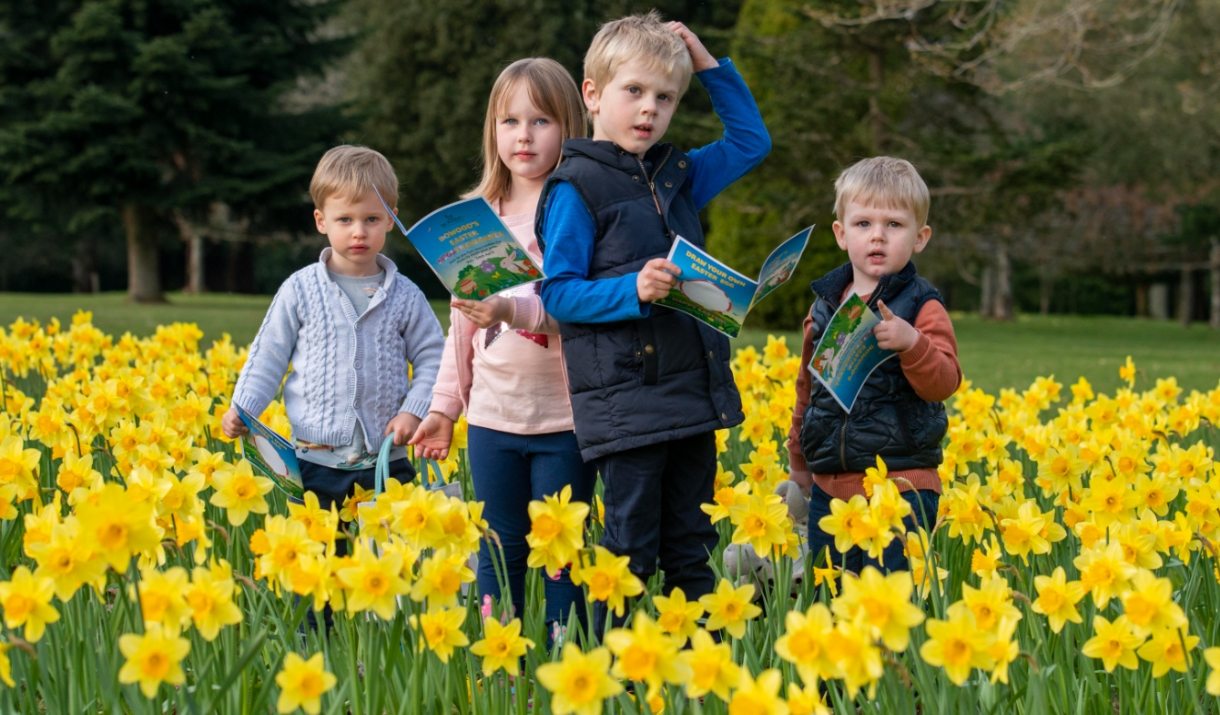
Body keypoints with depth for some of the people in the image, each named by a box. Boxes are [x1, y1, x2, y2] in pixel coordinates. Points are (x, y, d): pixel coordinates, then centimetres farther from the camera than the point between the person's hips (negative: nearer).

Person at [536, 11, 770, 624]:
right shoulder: (576, 189, -6)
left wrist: (711, 66, 16)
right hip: (626, 404, -6)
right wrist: (632, 290, -23)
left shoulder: (678, 177, 13)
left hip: (693, 394, 7)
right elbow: (558, 294, -8)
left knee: (691, 550, 10)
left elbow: (751, 141, 26)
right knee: (630, 551, -5)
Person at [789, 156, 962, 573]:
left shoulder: (921, 308, -4)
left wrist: (911, 344, -32)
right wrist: (799, 461, 27)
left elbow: (944, 382, -14)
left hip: (900, 490, -5)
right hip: (829, 488, 5)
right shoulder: (825, 304, 11)